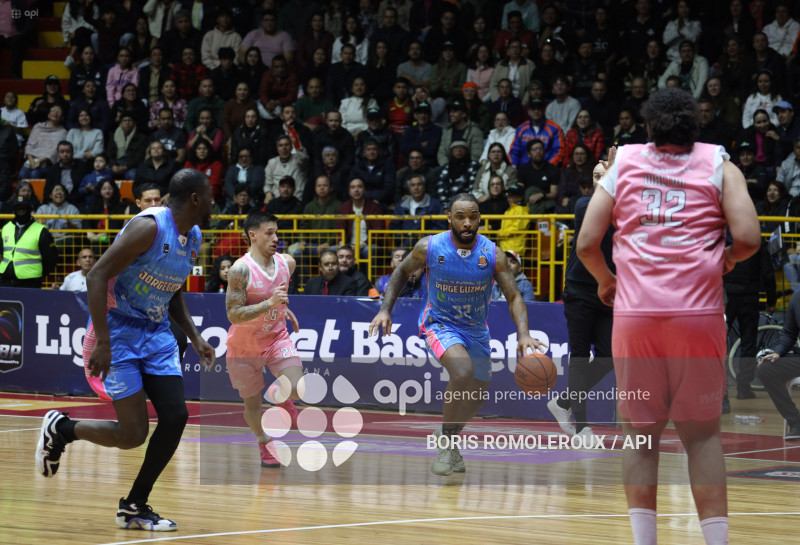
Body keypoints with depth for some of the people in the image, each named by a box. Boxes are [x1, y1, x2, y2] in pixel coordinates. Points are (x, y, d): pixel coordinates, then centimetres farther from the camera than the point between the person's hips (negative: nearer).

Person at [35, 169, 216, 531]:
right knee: (133, 434, -11)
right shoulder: (150, 227, -21)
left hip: (156, 334, 8)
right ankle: (60, 428, 16)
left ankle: (134, 507, 9)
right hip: (118, 333, -8)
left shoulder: (194, 238, 7)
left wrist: (194, 337, 8)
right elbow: (97, 277, -24)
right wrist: (103, 342, -28)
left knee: (175, 417, -5)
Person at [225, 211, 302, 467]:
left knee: (295, 388, -19)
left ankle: (279, 393, 18)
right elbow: (233, 315, -28)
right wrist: (269, 303, -36)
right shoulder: (240, 270, -24)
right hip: (244, 347, -3)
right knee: (252, 404, 10)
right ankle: (264, 442, 39)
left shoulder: (287, 262, -6)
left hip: (277, 338, 3)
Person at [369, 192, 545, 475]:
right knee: (463, 372, -31)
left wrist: (523, 334, -32)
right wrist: (385, 310, -9)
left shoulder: (493, 254, -17)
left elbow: (514, 297, -15)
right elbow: (402, 272, 2)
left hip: (476, 329, 4)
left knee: (476, 398, 14)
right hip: (440, 323, -4)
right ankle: (446, 442, -13)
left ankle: (450, 438, 44)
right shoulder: (429, 247, -17)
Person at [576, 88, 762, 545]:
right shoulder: (719, 166, 7)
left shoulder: (624, 164, 11)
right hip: (697, 313, -1)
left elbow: (587, 244, 5)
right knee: (702, 432, 7)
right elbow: (748, 238, -6)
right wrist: (727, 259, 15)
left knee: (641, 430, 11)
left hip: (635, 314, 1)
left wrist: (606, 281, 24)